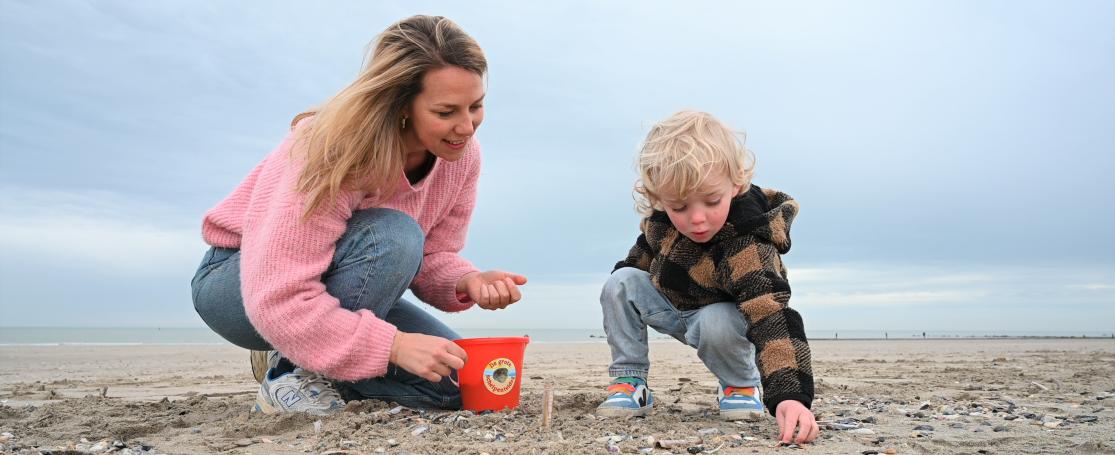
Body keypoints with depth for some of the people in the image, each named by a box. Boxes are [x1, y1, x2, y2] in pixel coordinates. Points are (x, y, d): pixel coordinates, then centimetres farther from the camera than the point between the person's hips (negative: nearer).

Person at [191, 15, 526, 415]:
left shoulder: (461, 155, -13)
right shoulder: (337, 154, -33)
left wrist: (468, 282, -28)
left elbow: (433, 258, -5)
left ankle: (320, 374, 8)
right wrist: (392, 344, -39)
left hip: (334, 290, 6)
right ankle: (293, 373, -16)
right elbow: (277, 300, -35)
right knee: (392, 236, -35)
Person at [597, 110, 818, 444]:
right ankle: (628, 382, -7)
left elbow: (772, 316, -50)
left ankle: (740, 385, -4)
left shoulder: (747, 245, -40)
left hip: (718, 314, -5)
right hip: (666, 301, 5)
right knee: (620, 283, -17)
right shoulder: (663, 218, -22)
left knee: (718, 325, -39)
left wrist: (790, 395, -60)